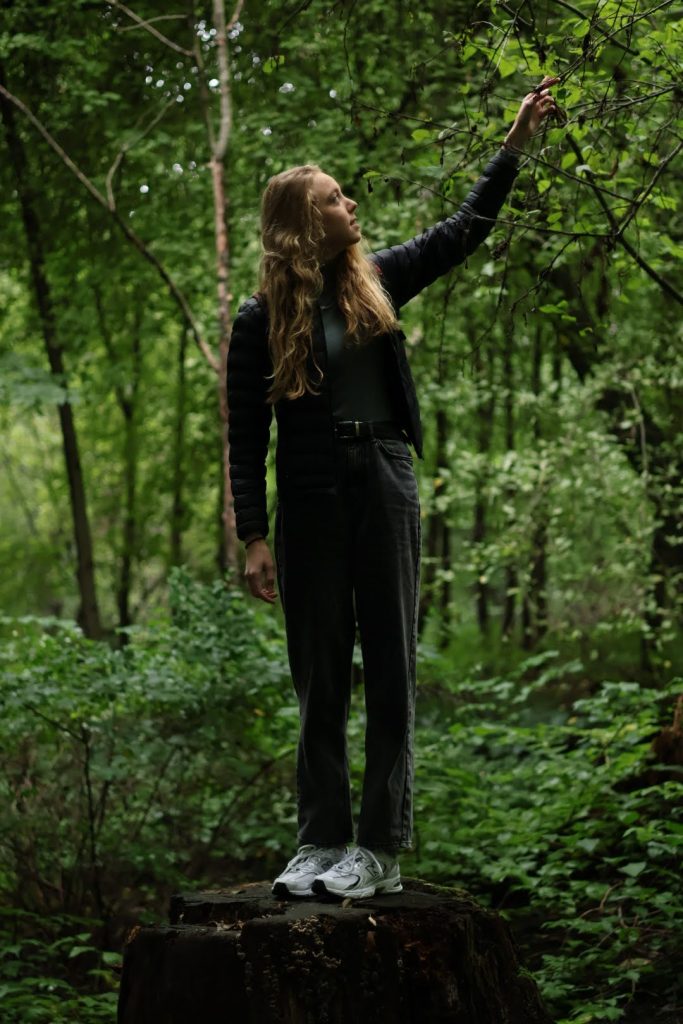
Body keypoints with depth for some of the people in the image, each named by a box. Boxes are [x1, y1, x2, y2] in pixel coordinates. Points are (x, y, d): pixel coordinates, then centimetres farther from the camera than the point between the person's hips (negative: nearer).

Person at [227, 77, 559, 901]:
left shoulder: (374, 280, 7)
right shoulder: (261, 320, -1)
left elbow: (463, 231, 16)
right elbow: (246, 438, -2)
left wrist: (514, 145, 14)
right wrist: (253, 538, -7)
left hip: (385, 492, 2)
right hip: (310, 502, -2)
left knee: (390, 670, 0)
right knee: (319, 680, 4)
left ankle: (381, 850, 2)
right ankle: (322, 843, 11)